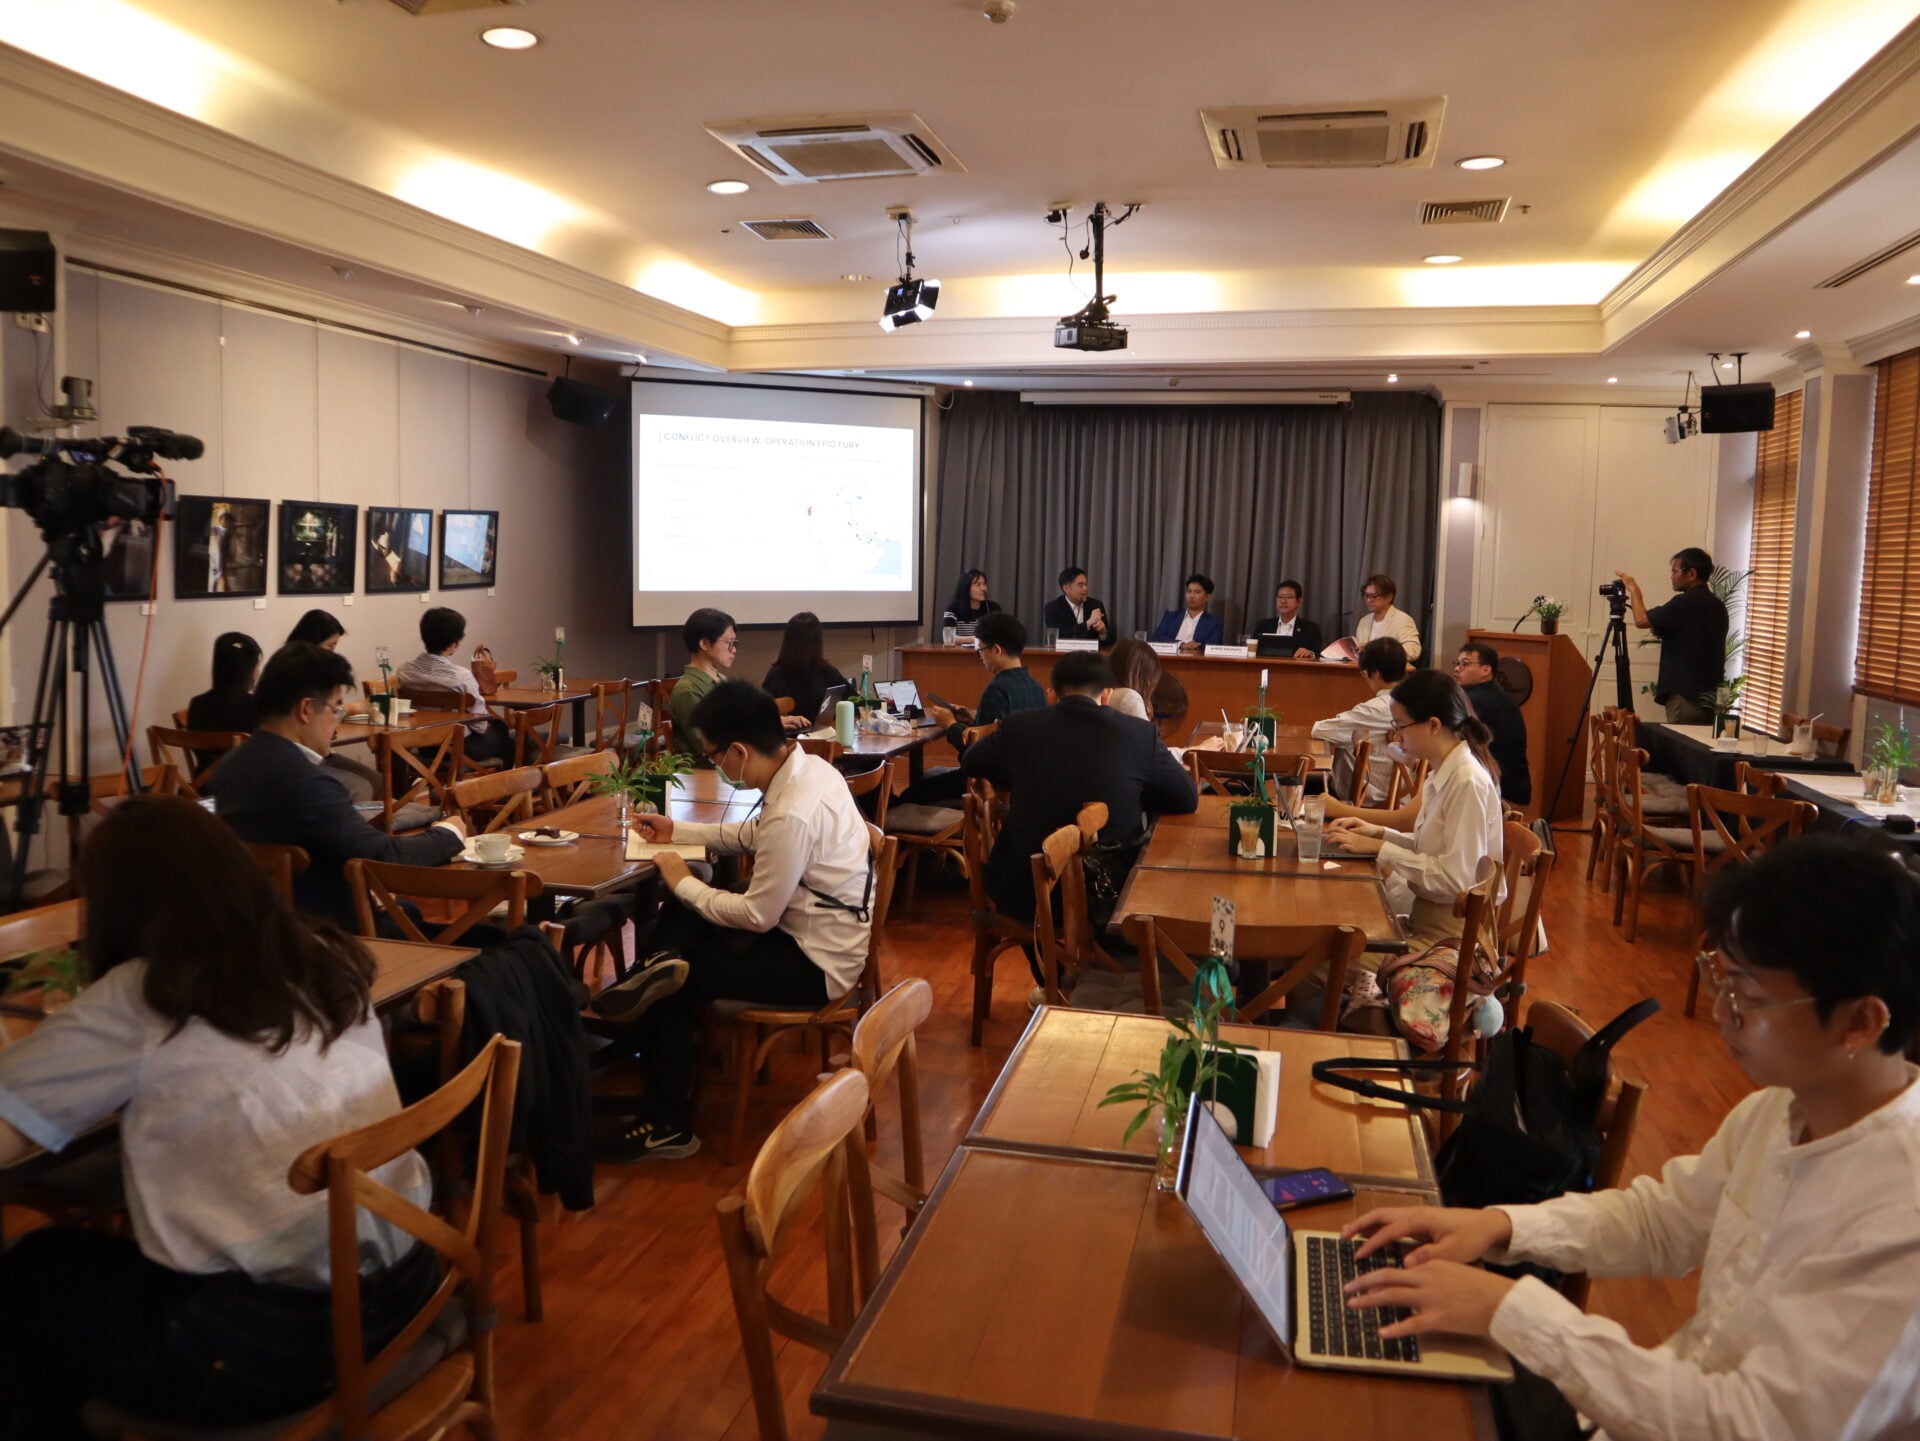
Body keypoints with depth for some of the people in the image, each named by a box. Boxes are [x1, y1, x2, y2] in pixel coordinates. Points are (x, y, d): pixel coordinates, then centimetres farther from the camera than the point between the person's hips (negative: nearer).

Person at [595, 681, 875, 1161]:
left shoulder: (792, 814, -31)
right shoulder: (807, 766, -3)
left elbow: (757, 916, -22)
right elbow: (752, 835, 15)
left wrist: (682, 882, -9)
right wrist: (676, 830, 14)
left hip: (816, 963, -9)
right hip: (818, 929, 9)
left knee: (675, 982, 2)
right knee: (680, 920, 9)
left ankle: (668, 1125, 11)